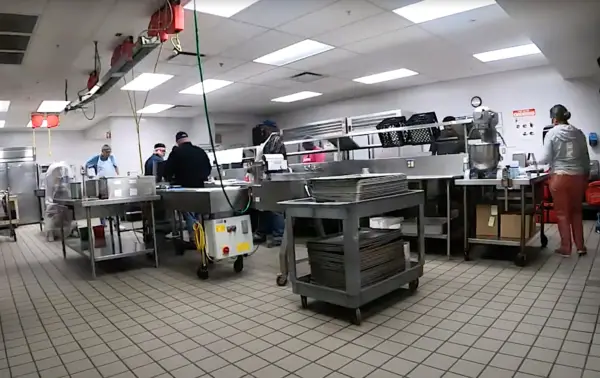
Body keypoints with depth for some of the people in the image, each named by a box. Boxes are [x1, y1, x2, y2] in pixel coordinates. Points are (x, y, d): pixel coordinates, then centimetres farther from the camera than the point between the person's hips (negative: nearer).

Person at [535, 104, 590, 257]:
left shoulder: (552, 133, -6)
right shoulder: (579, 133, 6)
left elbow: (546, 158, -9)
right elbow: (586, 157, 11)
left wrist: (534, 161, 11)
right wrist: (586, 176, 21)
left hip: (559, 177, -4)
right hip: (577, 176, 4)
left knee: (562, 213, 5)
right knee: (576, 211, 16)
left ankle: (566, 248, 12)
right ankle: (580, 246, 21)